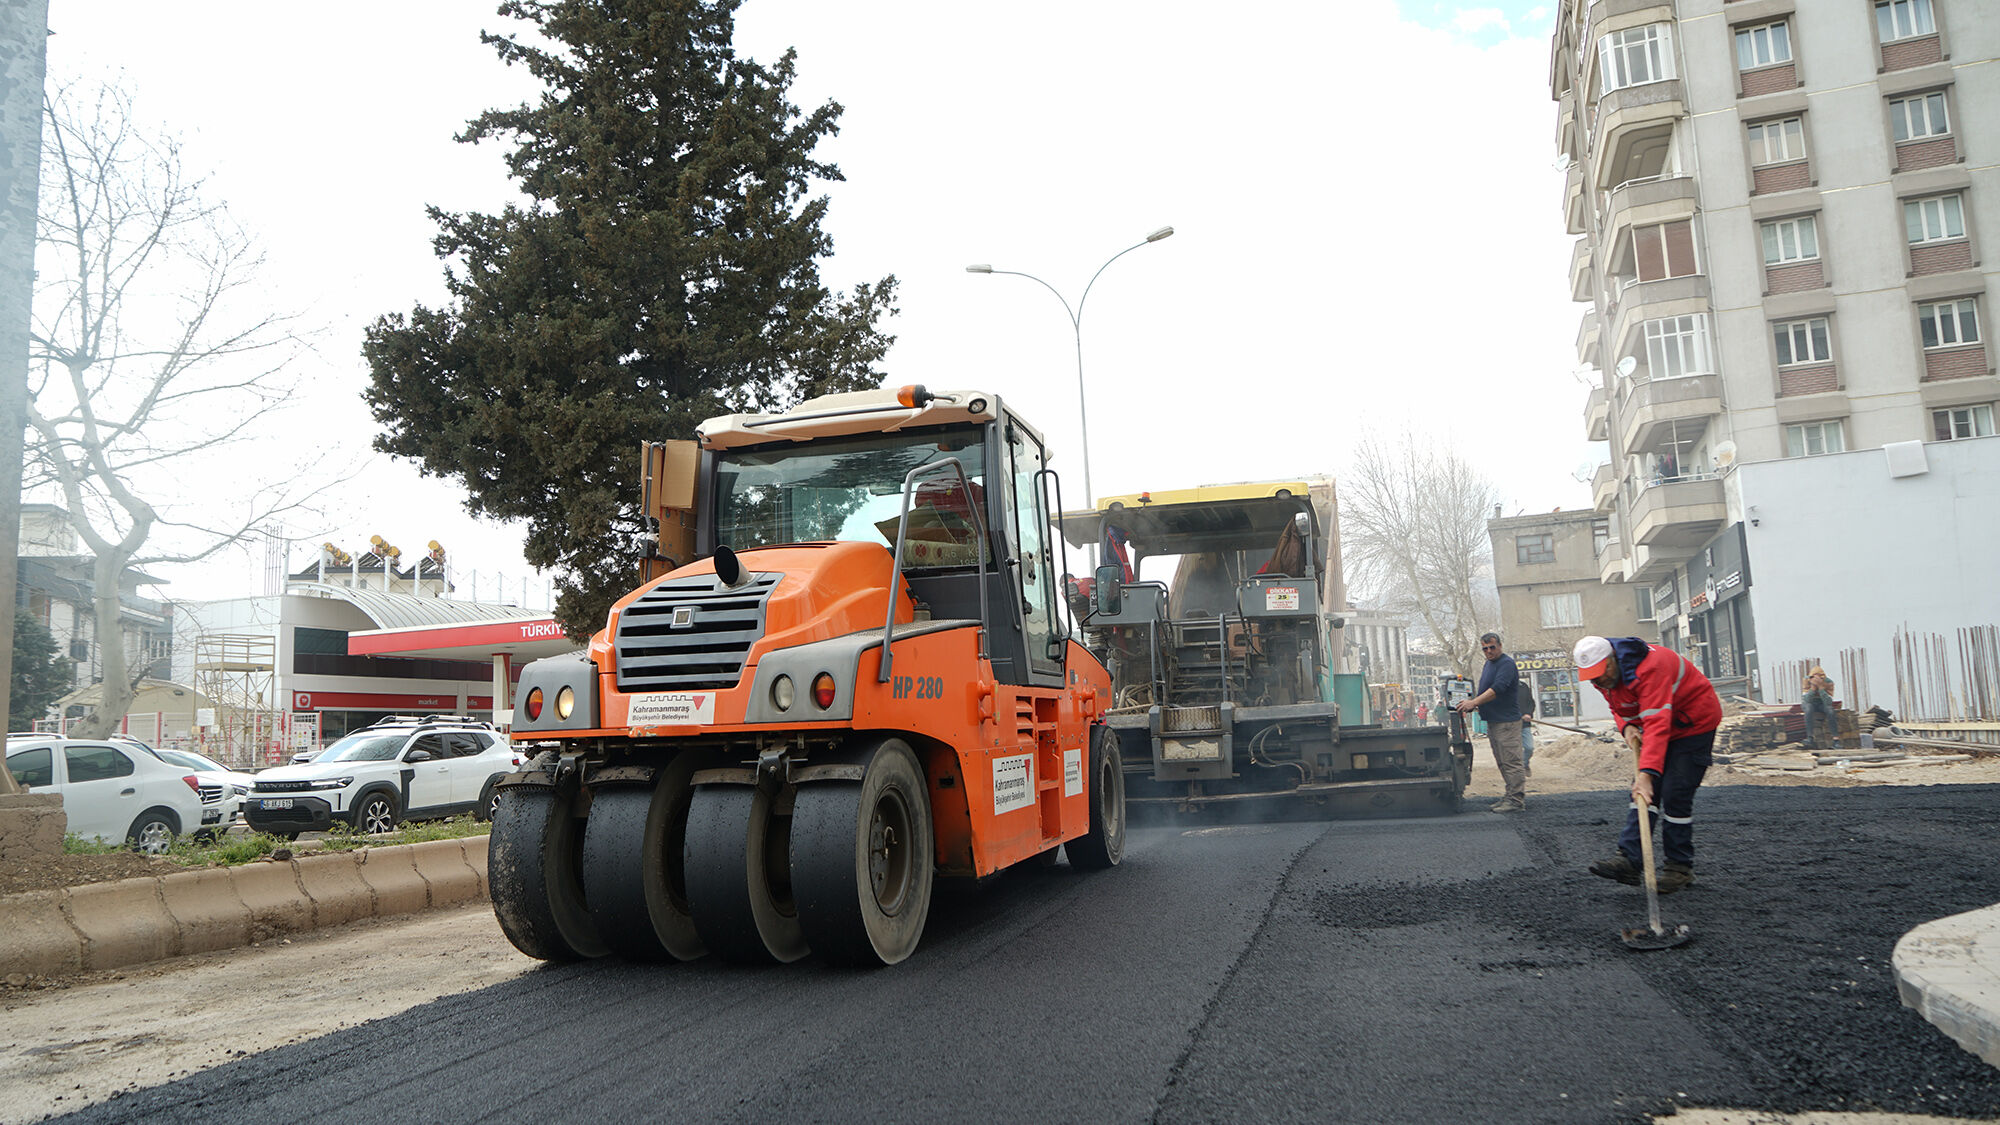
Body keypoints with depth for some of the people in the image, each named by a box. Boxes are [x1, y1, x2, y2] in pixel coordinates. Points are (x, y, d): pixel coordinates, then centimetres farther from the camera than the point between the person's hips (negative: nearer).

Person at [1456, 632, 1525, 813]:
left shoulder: (1506, 663, -12)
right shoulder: (1488, 663, 18)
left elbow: (1497, 689, -24)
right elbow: (1483, 690, 26)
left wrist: (1474, 702, -27)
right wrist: (1472, 703, 9)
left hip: (1506, 722, -10)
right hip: (1492, 721, 10)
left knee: (1511, 761, -10)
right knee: (1502, 762, 13)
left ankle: (1517, 800, -9)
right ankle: (1512, 795, 19)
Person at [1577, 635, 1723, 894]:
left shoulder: (1650, 667, -35)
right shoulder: (1605, 675, -6)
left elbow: (1657, 724, -42)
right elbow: (1619, 708, 12)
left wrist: (1647, 773, -49)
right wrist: (1627, 727, -13)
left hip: (1695, 722, -9)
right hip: (1661, 721, 9)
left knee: (1675, 794, -12)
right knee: (1642, 793, -2)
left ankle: (1680, 866, 1)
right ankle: (1629, 859, -6)